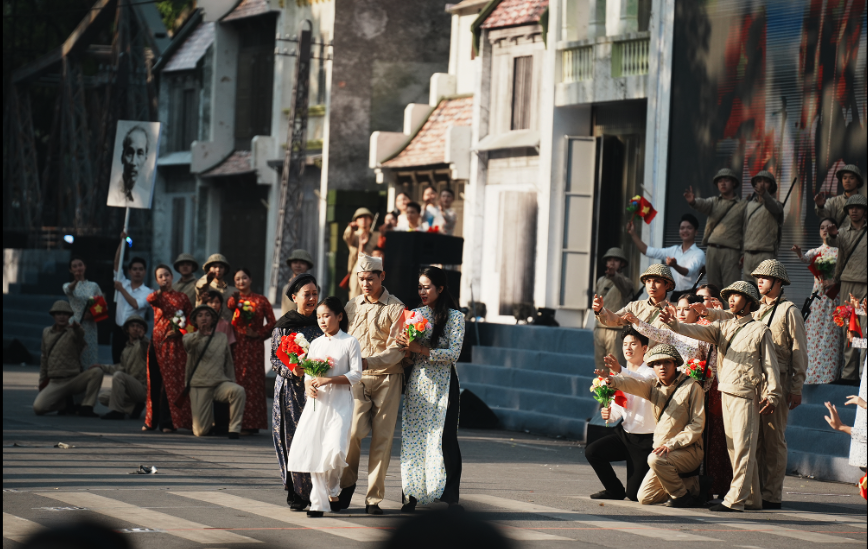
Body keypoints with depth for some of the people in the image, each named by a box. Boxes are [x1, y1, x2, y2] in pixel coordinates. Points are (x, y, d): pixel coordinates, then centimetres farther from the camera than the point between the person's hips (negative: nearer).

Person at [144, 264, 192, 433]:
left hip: (175, 343, -1)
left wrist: (178, 330, -8)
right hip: (158, 342, 1)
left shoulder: (182, 297, 9)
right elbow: (150, 299, -16)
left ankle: (168, 422, -1)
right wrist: (160, 290, -32)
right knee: (154, 382, 1)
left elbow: (190, 321, 8)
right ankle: (151, 421, 7)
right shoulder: (158, 296, 8)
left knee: (172, 382, -3)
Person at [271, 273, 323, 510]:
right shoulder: (284, 326, 3)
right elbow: (274, 358, 3)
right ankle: (296, 495, 3)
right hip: (291, 389, -1)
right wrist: (291, 371, -15)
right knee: (293, 439, -3)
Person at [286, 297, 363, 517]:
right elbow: (308, 372, 16)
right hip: (317, 401, 4)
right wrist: (308, 385, -6)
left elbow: (356, 374, -6)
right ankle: (319, 501, 3)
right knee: (312, 449, -4)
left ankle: (332, 492, 9)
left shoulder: (350, 342, 0)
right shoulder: (315, 344, 14)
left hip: (340, 402, -4)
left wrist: (329, 380, -16)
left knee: (334, 449, -17)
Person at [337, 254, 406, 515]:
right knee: (352, 431, -13)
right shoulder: (351, 307, 13)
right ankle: (348, 482, 10)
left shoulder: (395, 308, -1)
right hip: (356, 378, 2)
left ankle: (374, 498, 4)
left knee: (382, 437, -3)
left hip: (387, 378, -2)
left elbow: (397, 350, -8)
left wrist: (369, 362, -22)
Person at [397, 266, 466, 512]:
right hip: (417, 381, 4)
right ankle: (412, 494, 2)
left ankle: (450, 494, -5)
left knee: (445, 437, -9)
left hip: (442, 383, -4)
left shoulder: (455, 317, -1)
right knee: (413, 437, -1)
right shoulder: (414, 314, 11)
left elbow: (453, 353, -10)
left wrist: (421, 349, -18)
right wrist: (403, 342, -8)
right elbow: (406, 353, 15)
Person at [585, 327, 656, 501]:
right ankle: (615, 490, 4)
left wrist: (620, 371, -55)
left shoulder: (650, 373, -12)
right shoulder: (621, 376, 10)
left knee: (634, 495, -8)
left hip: (644, 440, -6)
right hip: (623, 434, 6)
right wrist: (609, 415, -11)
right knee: (592, 451, -17)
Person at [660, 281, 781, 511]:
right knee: (734, 448, 9)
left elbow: (770, 364, 1)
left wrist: (772, 396, -5)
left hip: (746, 395, -6)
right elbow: (698, 331, 1)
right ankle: (752, 498, 16)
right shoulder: (722, 327, 16)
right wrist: (675, 324, -17)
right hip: (725, 394, 7)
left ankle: (735, 499, -16)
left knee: (743, 447, -10)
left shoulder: (760, 330, 2)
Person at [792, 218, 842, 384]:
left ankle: (829, 375, -4)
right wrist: (799, 253, -31)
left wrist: (835, 281, -18)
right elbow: (806, 258, -9)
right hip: (818, 295, 3)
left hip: (835, 295, -3)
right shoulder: (816, 252, 12)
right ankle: (812, 374, 3)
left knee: (831, 334, -6)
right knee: (814, 333, -1)